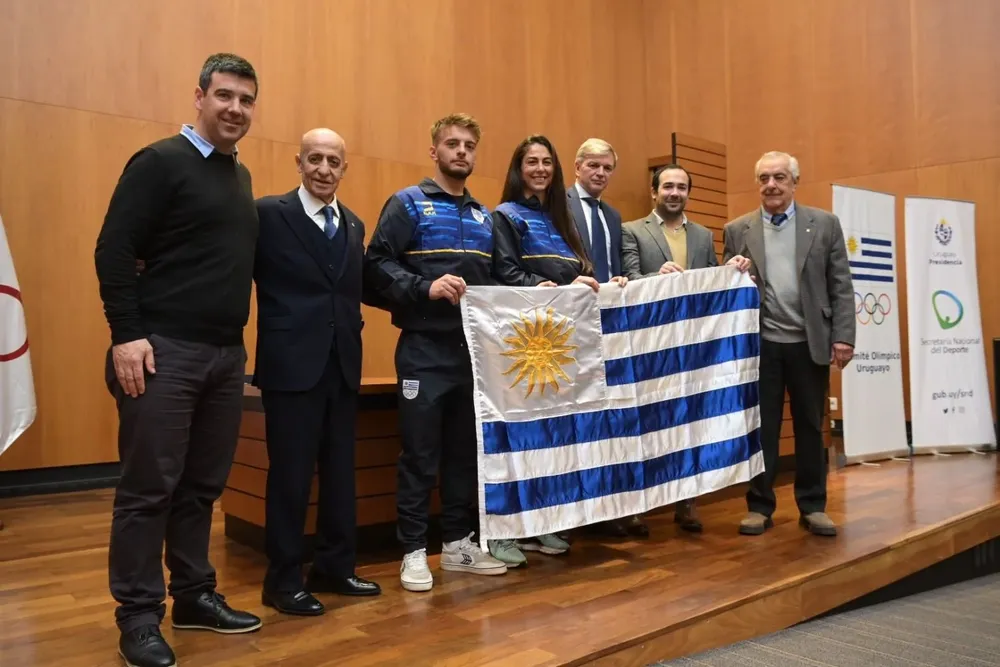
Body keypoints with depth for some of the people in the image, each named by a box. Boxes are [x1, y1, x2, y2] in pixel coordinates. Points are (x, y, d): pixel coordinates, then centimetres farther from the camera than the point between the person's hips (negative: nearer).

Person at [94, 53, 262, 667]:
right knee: (149, 488, 1)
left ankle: (194, 596, 25)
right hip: (165, 350, -7)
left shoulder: (240, 176, 16)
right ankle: (139, 616, 13)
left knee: (204, 485, 13)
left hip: (227, 353, 7)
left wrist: (237, 338, 13)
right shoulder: (160, 162, -5)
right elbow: (114, 251, -10)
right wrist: (126, 334, -16)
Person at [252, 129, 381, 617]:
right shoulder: (268, 213, -5)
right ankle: (283, 580, 18)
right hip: (292, 364, -6)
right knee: (291, 474, 3)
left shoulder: (353, 225, 14)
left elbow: (354, 289, 15)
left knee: (340, 472, 13)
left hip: (342, 365, 6)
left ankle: (334, 568, 28)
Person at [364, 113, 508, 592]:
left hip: (474, 349, 6)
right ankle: (414, 551, 12)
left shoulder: (484, 216, 17)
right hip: (424, 349, -5)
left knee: (466, 450, 11)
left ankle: (459, 543, 24)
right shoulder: (407, 203, 0)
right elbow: (378, 264, -10)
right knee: (420, 454, 0)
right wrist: (426, 287, -22)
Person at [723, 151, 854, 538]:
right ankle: (759, 506, 15)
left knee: (810, 427, 8)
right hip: (759, 343, 0)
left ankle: (813, 506, 21)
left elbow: (841, 286, 2)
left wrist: (843, 337, -5)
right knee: (760, 427, 5)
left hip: (810, 343, 0)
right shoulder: (737, 231, 6)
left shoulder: (825, 224, 5)